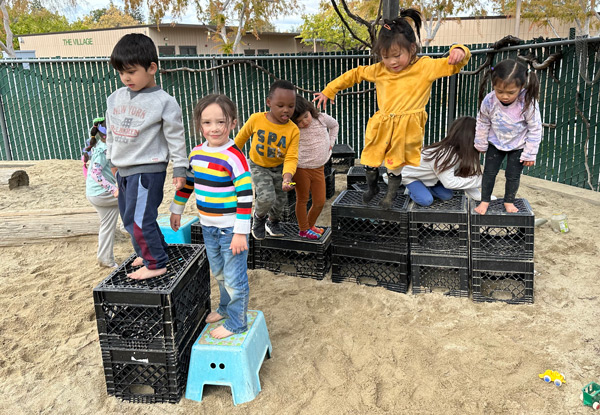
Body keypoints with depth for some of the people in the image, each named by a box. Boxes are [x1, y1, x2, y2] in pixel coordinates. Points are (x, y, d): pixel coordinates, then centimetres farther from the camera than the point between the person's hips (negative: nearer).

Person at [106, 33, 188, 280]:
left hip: (148, 169, -8)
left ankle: (156, 263, 6)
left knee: (138, 219, -10)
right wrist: (112, 159, 24)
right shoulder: (115, 98, 8)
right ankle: (155, 250, 33)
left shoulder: (163, 102, -11)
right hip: (123, 169, 8)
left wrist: (179, 168, -9)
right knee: (129, 216, 16)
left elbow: (175, 137, -8)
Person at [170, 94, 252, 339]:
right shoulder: (196, 153, 2)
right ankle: (225, 308, 46)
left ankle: (236, 323, 22)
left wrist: (241, 233, -22)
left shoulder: (233, 157, -20)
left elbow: (245, 196, -21)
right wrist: (176, 210, 23)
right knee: (218, 273, 24)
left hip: (231, 228, -7)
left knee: (234, 277, 5)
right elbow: (187, 182, 17)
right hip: (208, 227, 7)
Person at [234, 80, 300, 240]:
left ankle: (273, 222, 47)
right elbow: (242, 137, -3)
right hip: (258, 166, -2)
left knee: (281, 200, 14)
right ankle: (259, 217, 14)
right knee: (267, 197, -21)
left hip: (278, 168, 3)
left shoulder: (293, 130, -21)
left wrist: (287, 177, -42)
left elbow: (291, 158, -24)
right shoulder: (256, 119, -22)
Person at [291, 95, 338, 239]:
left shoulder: (322, 118, -3)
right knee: (302, 199, 10)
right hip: (300, 168, -4)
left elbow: (334, 125, 18)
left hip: (318, 168, 4)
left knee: (320, 202, 9)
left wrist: (331, 143, 8)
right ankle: (303, 229, 26)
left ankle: (310, 225, 33)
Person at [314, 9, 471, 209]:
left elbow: (451, 65, -7)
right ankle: (372, 187, 42)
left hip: (406, 128, -3)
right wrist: (328, 91, 13)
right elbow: (354, 74, 12)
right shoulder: (379, 70, 2)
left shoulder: (425, 66, -6)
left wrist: (459, 52, -31)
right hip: (380, 125, 4)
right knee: (370, 160, 14)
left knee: (396, 164, 7)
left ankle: (391, 194, 34)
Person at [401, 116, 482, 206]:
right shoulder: (444, 154, -37)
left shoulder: (459, 151, -12)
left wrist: (479, 197, -16)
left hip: (427, 176, 7)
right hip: (411, 175, -7)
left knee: (447, 196, -9)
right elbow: (449, 182, -36)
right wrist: (478, 180, -32)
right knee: (426, 200, -25)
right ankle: (413, 190, 4)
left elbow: (464, 175, -10)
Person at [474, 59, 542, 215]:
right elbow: (482, 123, -5)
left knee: (513, 175, 7)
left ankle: (509, 201, 28)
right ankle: (485, 201, 22)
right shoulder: (489, 101, -25)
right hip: (495, 143, 2)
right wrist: (481, 144, 5)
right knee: (489, 172, 6)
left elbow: (535, 129, -17)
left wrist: (530, 154, -13)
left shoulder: (528, 103, -29)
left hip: (518, 146, -1)